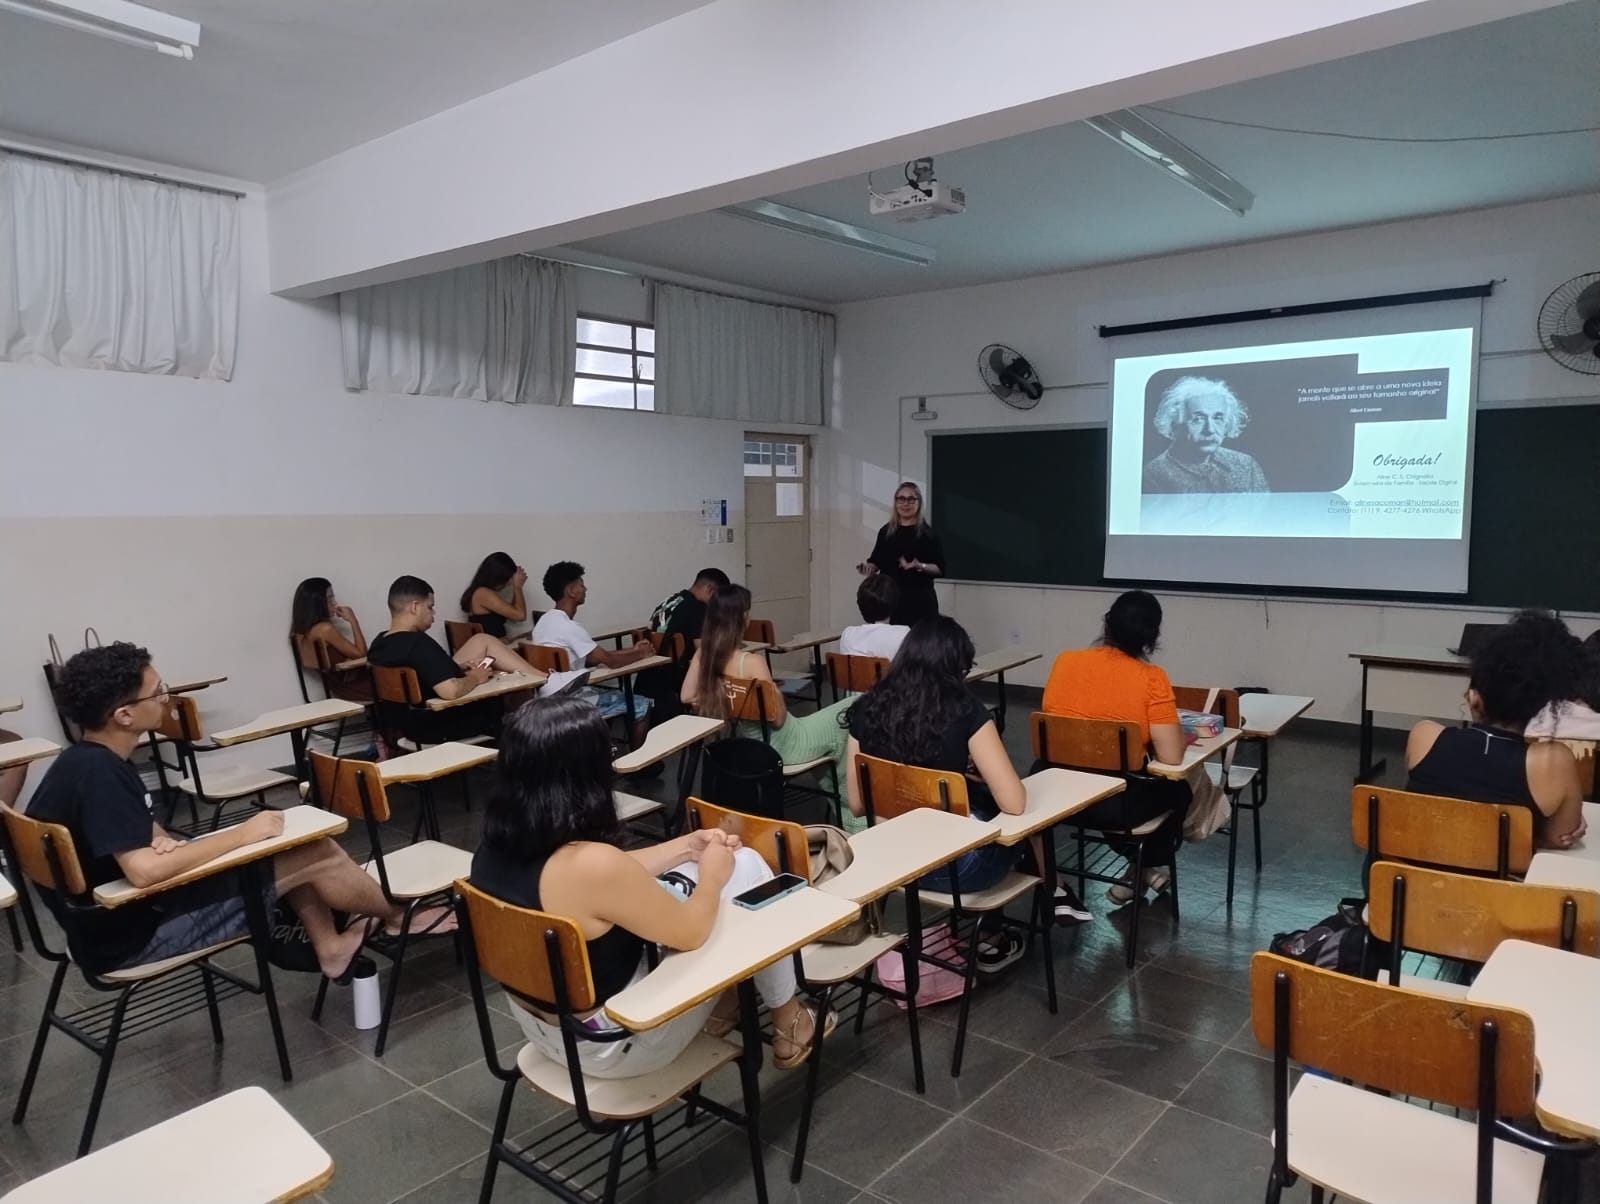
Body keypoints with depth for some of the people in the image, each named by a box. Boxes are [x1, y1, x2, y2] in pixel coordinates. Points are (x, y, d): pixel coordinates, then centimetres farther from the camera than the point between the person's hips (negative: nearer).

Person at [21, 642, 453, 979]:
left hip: (124, 908, 10)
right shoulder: (98, 773, -27)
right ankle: (398, 917, 18)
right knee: (318, 854, -8)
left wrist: (161, 840, -7)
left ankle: (330, 947, 20)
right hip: (133, 934, -10)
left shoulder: (87, 761, 3)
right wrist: (243, 833, -24)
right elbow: (144, 870, -35)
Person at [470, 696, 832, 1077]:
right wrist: (713, 875, -1)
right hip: (610, 1045, -7)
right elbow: (691, 931, -19)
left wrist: (686, 847, 6)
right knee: (746, 869, -1)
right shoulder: (589, 864, -35)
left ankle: (722, 1004, 33)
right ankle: (788, 1023, 22)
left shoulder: (495, 847, -10)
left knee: (689, 872, 15)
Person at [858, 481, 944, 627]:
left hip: (920, 599, -3)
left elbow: (940, 568, -2)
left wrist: (920, 566, -19)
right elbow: (876, 561, 15)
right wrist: (868, 567, -6)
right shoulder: (886, 531, 8)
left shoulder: (928, 534, 0)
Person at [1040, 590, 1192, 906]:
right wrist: (1178, 734, 10)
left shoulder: (1064, 661, -1)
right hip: (1114, 803, -5)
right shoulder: (1151, 679, -13)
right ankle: (1140, 873, 38)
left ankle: (1138, 869, 46)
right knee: (1180, 789, 28)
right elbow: (1171, 757, -14)